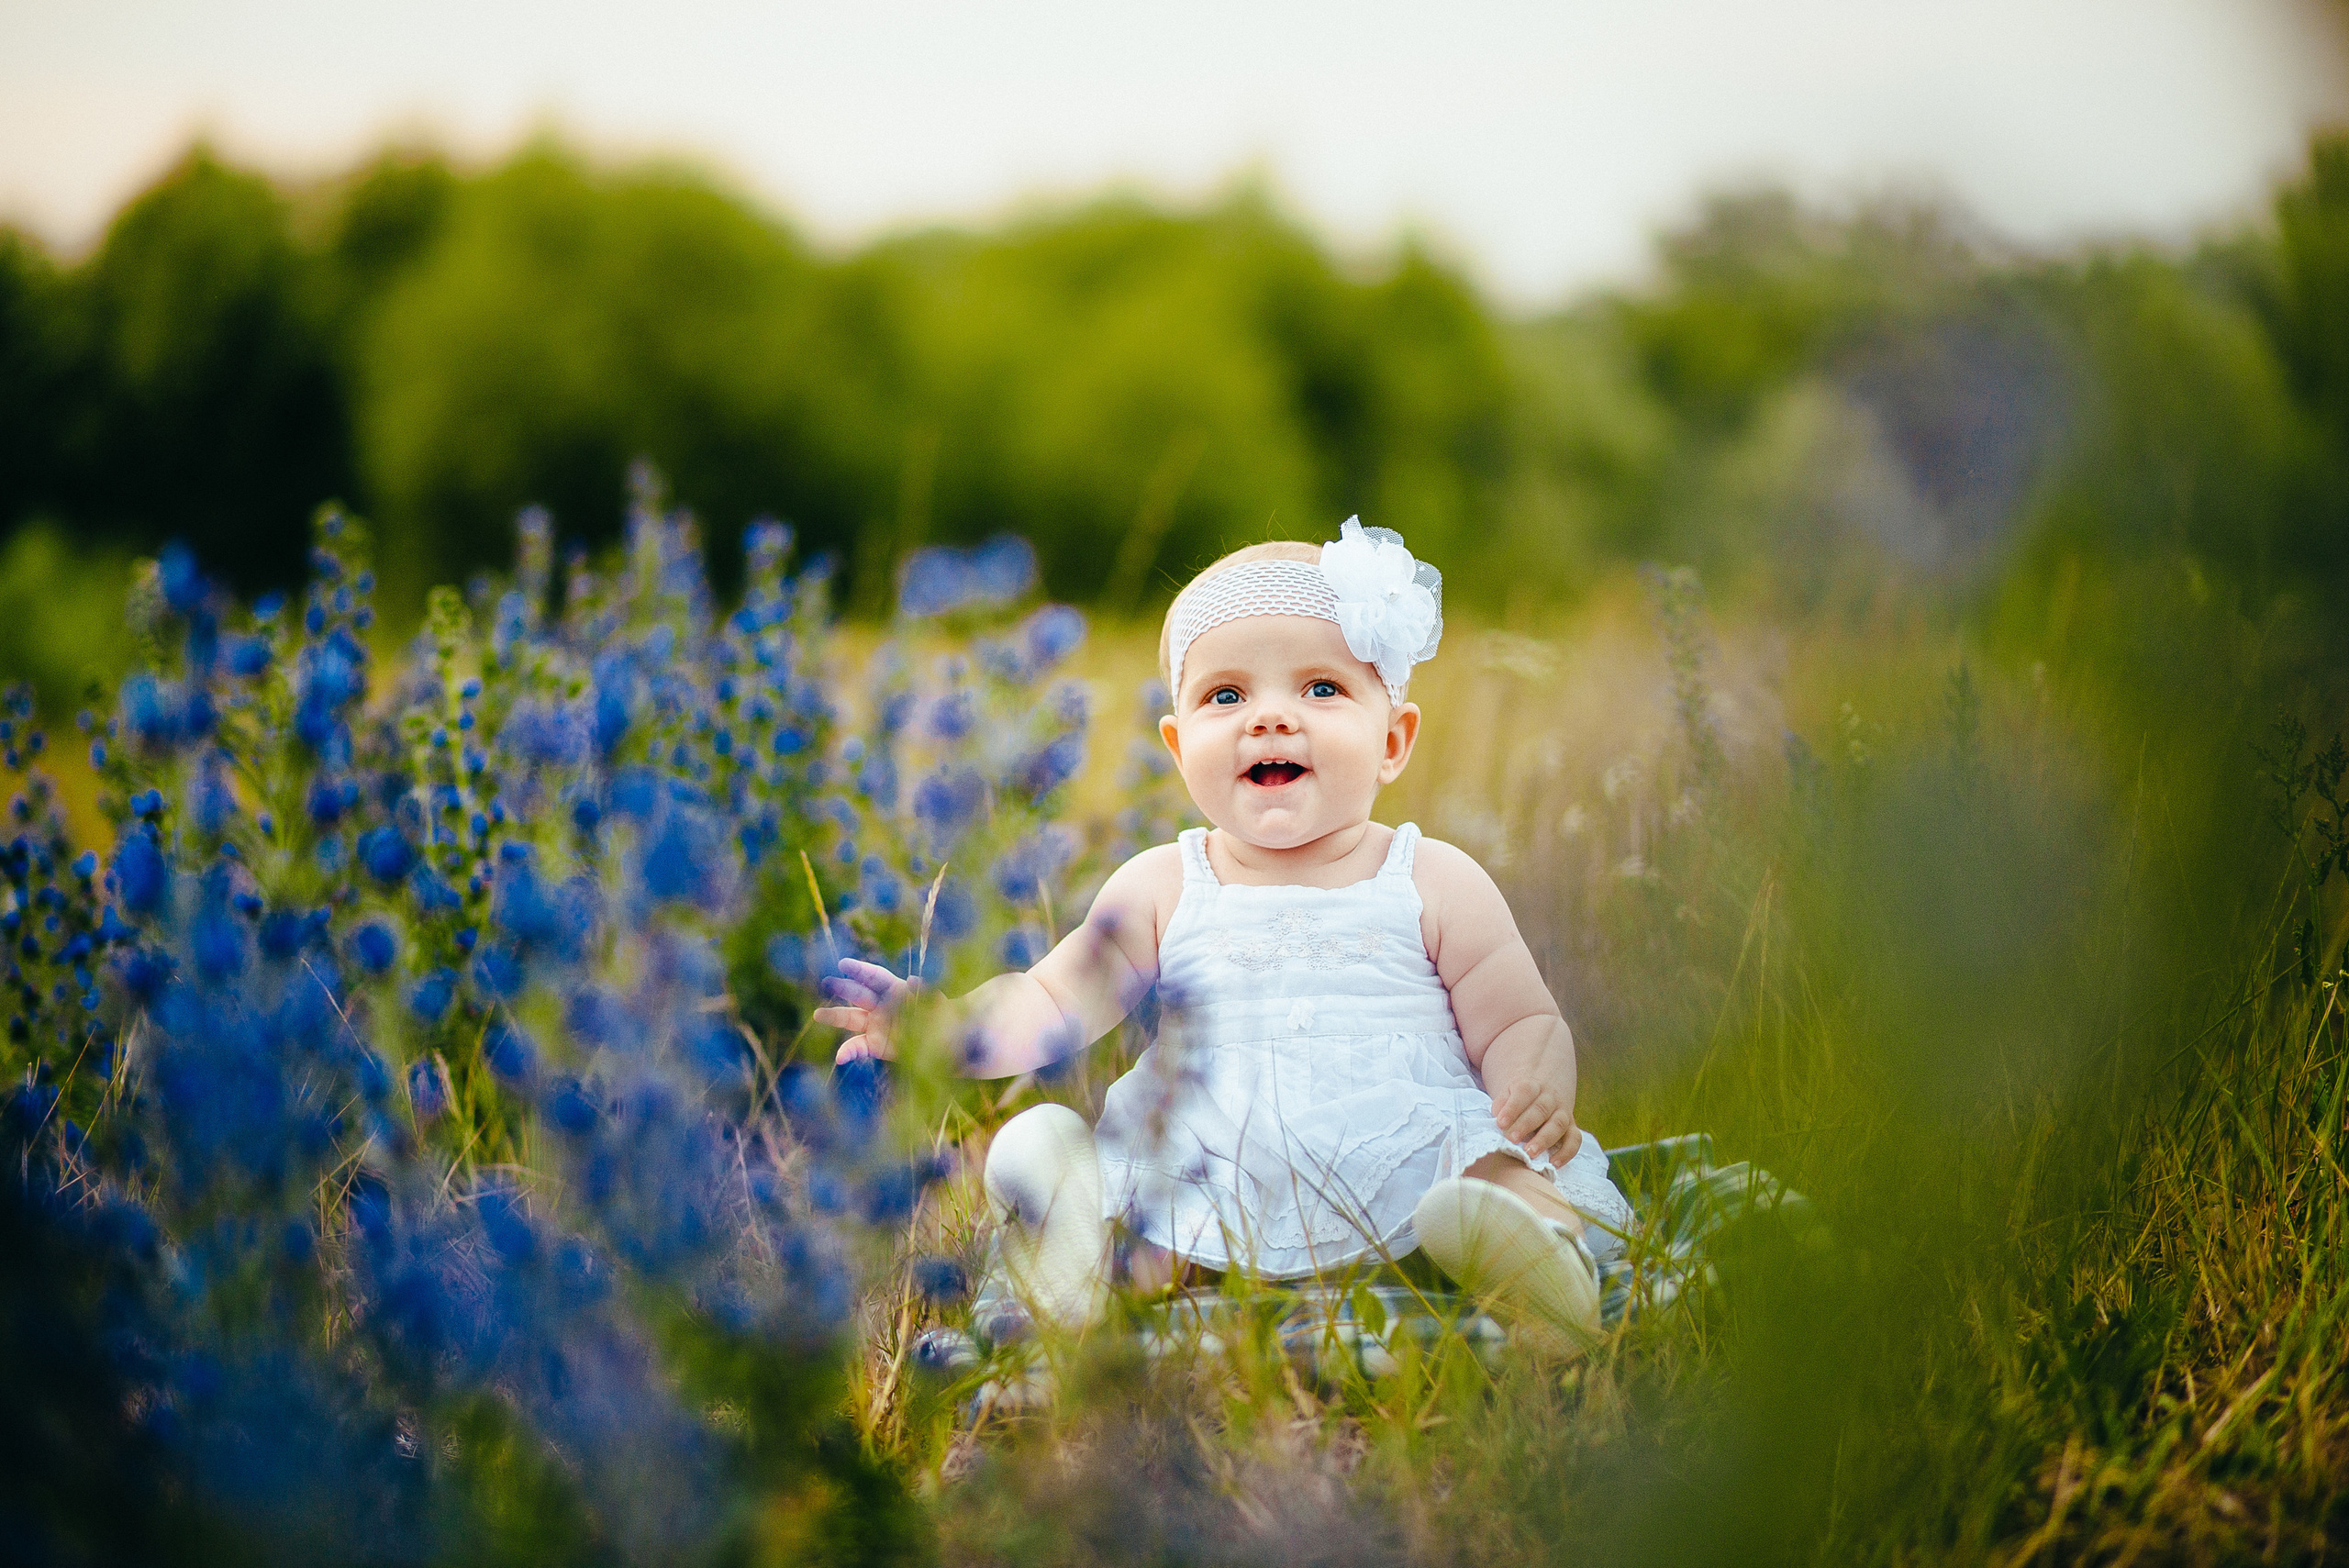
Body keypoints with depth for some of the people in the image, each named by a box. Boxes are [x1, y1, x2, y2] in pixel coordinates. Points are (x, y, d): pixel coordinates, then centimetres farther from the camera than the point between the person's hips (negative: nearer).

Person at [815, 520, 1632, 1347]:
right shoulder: (1162, 889, 11)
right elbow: (1049, 1006, 10)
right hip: (1211, 1203, 1)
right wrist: (937, 1022, -10)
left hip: (1406, 1174, -1)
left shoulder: (1436, 883, 8)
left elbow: (1521, 1023, 8)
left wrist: (1541, 1085, -16)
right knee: (1037, 1147, -23)